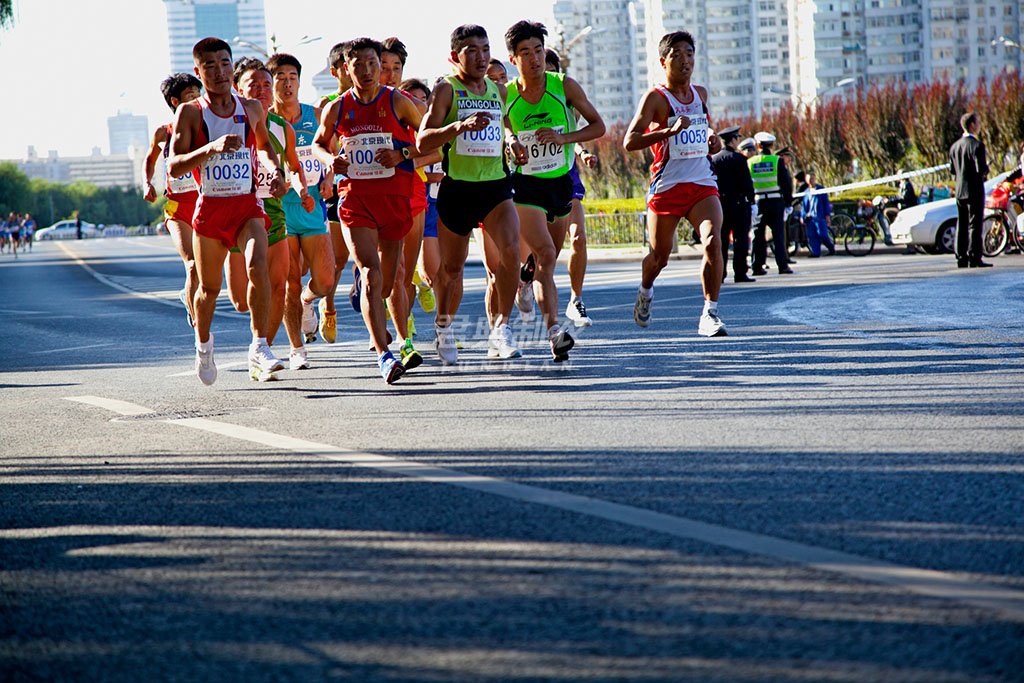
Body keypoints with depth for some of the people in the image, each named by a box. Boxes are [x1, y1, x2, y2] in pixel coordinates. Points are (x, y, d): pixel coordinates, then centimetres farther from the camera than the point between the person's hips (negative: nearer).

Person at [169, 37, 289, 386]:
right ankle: (203, 343, 39)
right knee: (210, 286, 10)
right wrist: (211, 148, -26)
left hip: (248, 204, 1)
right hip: (210, 206, -1)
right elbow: (174, 166, -12)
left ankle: (259, 347, -21)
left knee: (258, 266, -25)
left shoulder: (252, 109, 7)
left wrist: (275, 171, 8)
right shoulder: (190, 113, -3)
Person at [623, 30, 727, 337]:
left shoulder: (701, 94, 11)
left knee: (713, 242, -22)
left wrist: (711, 139, 10)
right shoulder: (655, 98, -7)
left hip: (702, 185, 3)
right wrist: (670, 130, -29)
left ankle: (710, 313, -19)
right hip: (666, 187, -3)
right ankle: (645, 291, 46)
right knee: (659, 257, 11)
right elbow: (629, 142, -18)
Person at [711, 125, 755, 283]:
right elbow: (746, 182, -11)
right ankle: (740, 273, -4)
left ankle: (719, 274, 4)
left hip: (719, 203, 5)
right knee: (741, 239, -1)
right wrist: (751, 201, -5)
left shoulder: (713, 159, 6)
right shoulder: (738, 159, -8)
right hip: (738, 203, -5)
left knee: (721, 240, 7)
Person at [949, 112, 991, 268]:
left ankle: (961, 258, 11)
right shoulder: (977, 145, -15)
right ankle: (974, 258, -7)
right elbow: (981, 169, -20)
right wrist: (986, 169, 1)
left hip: (960, 191, 7)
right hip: (974, 190, -7)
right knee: (975, 224, -5)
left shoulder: (955, 146, 9)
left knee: (961, 225, 10)